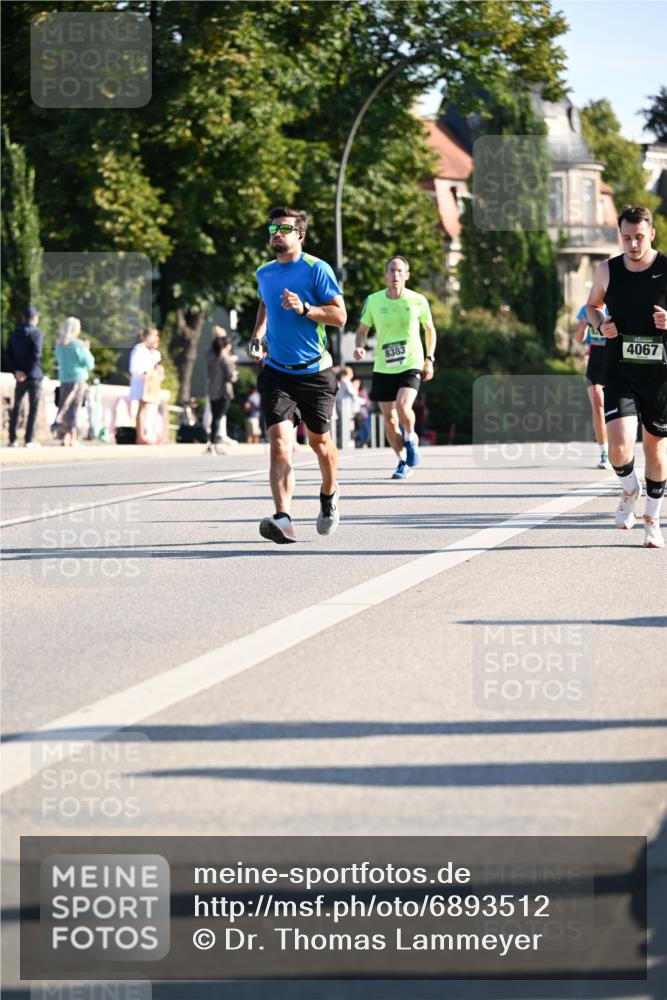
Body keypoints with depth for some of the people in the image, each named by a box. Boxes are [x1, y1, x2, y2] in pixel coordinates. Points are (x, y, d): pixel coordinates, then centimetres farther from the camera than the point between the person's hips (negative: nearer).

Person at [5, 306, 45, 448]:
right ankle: (28, 440, -6)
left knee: (16, 407, 12)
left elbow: (8, 355, 3)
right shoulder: (36, 333, -9)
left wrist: (15, 371, -5)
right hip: (34, 375, -5)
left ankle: (12, 439, 10)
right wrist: (29, 372, -12)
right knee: (33, 408, -1)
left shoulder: (14, 334, 9)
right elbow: (36, 355, -19)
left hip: (20, 376, 5)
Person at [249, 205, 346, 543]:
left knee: (319, 441, 13)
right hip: (276, 373, 3)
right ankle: (283, 519, -26)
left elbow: (339, 315, -12)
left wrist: (303, 308, -24)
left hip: (315, 373, -3)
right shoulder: (264, 274, 8)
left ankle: (329, 494, 44)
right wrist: (257, 337, 16)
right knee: (279, 444, -15)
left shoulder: (317, 269, -8)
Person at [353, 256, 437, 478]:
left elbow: (430, 330, 11)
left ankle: (411, 438, 7)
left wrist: (429, 359, 5)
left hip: (411, 366, -2)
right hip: (383, 368, 2)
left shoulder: (418, 301, -4)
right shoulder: (373, 301, -2)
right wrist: (359, 347, -12)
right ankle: (403, 461, 24)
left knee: (403, 407, -25)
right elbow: (362, 330, 9)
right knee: (389, 419, 4)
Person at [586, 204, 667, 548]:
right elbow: (592, 305, 19)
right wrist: (600, 324, -3)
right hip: (620, 371, 0)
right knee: (619, 445, -17)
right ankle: (630, 490, 16)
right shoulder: (608, 270, 1)